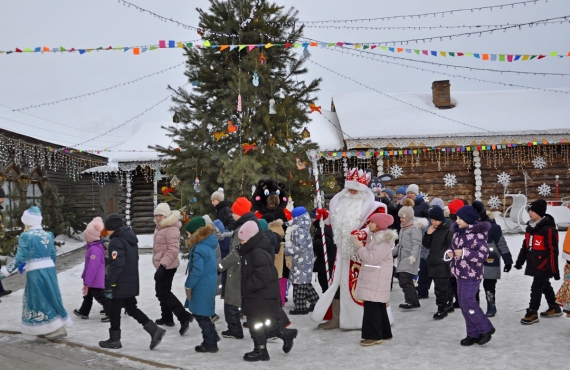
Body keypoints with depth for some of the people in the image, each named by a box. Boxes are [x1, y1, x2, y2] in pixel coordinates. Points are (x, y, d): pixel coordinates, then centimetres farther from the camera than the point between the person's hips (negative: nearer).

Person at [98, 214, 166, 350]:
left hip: (120, 284, -9)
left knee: (115, 310, 6)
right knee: (132, 308, 14)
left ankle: (114, 340, 17)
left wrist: (108, 284, -20)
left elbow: (117, 265, -23)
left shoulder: (117, 241, -16)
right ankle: (154, 330, 5)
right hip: (132, 282, 9)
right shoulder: (130, 238, 12)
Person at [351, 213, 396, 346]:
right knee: (378, 306, 15)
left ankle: (374, 336, -4)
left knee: (372, 306, -9)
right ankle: (384, 333, 23)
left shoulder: (383, 240, -17)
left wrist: (359, 246, -16)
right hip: (371, 277, 10)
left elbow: (372, 258, -23)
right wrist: (360, 245, 4)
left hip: (377, 279, -10)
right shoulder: (374, 236, 14)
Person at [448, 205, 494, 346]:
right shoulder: (458, 232, 8)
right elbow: (454, 246, 21)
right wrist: (450, 252, -1)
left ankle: (486, 329, 7)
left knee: (468, 302, -11)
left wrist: (464, 253, -25)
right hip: (460, 272, 8)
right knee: (463, 303, 10)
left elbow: (483, 255, -20)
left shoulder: (478, 234, -17)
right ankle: (473, 334, 20)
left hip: (472, 274, -8)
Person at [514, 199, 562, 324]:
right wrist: (520, 261, 19)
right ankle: (554, 308, 35)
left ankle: (532, 313, 2)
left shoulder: (548, 229, -19)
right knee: (545, 286, 20)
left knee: (536, 288, -5)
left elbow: (553, 251, -18)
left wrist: (554, 269, -17)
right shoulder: (530, 227, 8)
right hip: (534, 264, 9)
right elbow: (525, 246, 17)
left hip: (543, 265, -9)